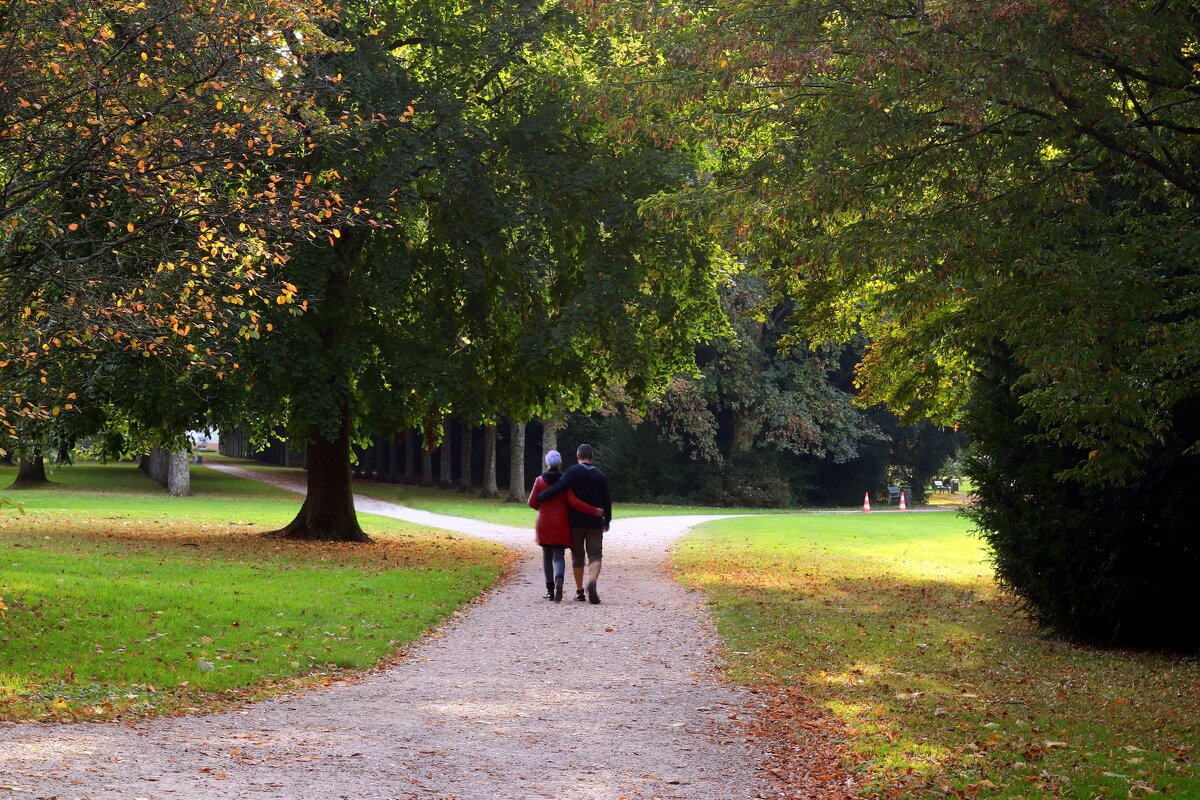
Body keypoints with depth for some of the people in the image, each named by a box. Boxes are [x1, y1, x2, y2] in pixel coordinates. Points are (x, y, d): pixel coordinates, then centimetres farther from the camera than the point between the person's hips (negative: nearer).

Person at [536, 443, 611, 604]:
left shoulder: (573, 471, -6)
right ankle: (592, 582, -29)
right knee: (595, 555, -2)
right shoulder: (600, 476, 3)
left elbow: (559, 488, -21)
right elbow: (607, 500, 6)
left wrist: (539, 497, -14)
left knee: (577, 556, 11)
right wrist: (607, 520, 20)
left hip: (575, 522, -1)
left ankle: (579, 591, 14)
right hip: (595, 523, 1)